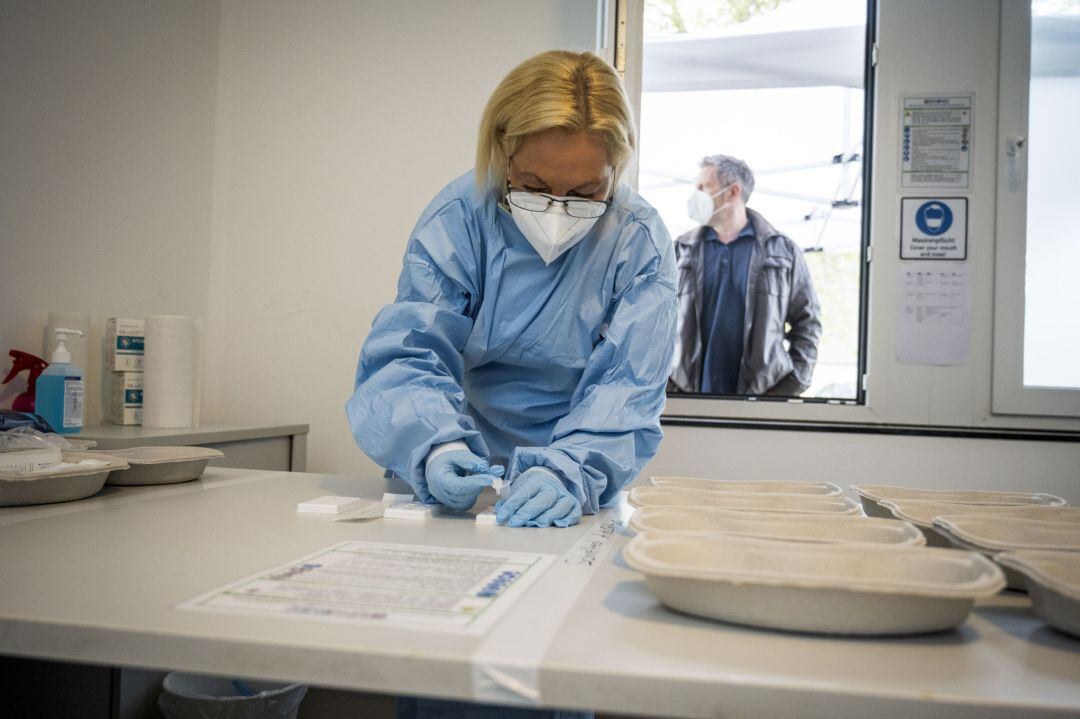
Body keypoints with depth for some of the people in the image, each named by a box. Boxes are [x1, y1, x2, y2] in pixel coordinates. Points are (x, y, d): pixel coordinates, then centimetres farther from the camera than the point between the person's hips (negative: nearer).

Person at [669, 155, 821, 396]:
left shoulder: (783, 250, 6)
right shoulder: (683, 250, 10)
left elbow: (807, 321, 8)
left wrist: (796, 382, 0)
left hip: (763, 394, -1)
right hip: (692, 393, 1)